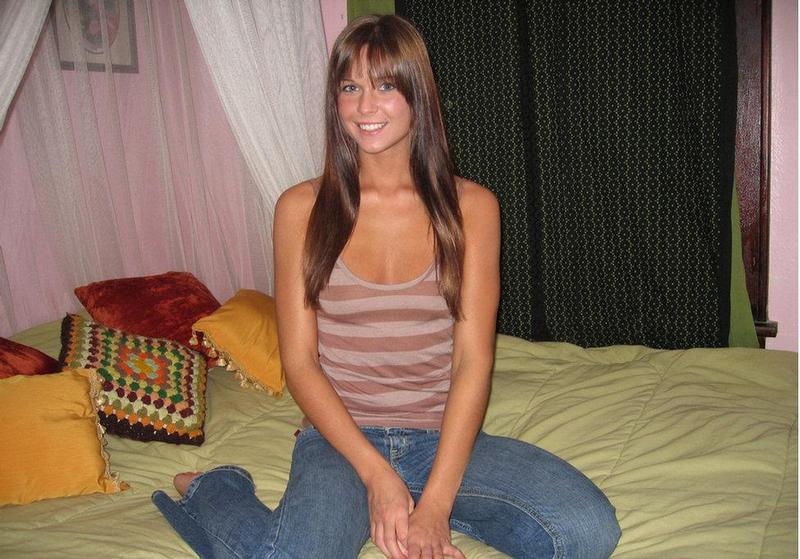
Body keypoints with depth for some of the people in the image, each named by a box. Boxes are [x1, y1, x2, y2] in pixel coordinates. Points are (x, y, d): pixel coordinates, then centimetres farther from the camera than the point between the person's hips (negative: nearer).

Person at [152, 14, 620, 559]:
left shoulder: (470, 207, 0)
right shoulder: (303, 208, 0)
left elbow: (473, 360, -6)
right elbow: (300, 362, -2)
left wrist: (435, 504, -16)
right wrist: (377, 474, -14)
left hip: (445, 438, 2)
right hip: (340, 438, -1)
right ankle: (212, 491, 3)